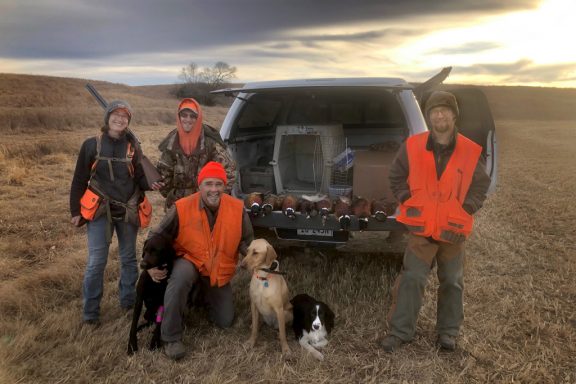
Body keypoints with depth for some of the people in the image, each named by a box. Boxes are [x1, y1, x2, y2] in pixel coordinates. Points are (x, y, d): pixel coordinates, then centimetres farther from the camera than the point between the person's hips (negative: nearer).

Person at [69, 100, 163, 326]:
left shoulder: (132, 147, 4)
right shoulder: (91, 145, -2)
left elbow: (140, 178, 3)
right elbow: (79, 180, 0)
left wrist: (151, 184, -19)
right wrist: (75, 211, -2)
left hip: (128, 211, 3)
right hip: (100, 210, -2)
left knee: (128, 258, 13)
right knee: (96, 261, -5)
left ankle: (129, 302, 30)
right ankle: (90, 311, 10)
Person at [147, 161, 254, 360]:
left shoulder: (237, 208, -15)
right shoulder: (182, 208, -22)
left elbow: (246, 241, -1)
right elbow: (156, 236, -9)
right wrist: (151, 265, -21)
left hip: (219, 273, 3)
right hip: (190, 262, -3)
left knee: (225, 321, 7)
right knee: (180, 276, -40)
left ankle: (203, 294, 39)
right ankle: (171, 338, -21)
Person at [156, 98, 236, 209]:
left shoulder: (209, 140, -13)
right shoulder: (172, 141, -1)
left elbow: (228, 168, -10)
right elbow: (163, 170, 10)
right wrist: (169, 193, 10)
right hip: (177, 203, 4)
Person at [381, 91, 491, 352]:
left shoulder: (472, 152, -3)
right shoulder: (412, 146, -4)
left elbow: (481, 185, 6)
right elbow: (396, 177, 6)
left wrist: (466, 209, -5)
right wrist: (408, 201, -4)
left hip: (454, 229, 1)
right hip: (420, 228, -1)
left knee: (452, 282, 13)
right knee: (411, 279, -2)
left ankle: (448, 332, 29)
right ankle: (400, 330, 10)